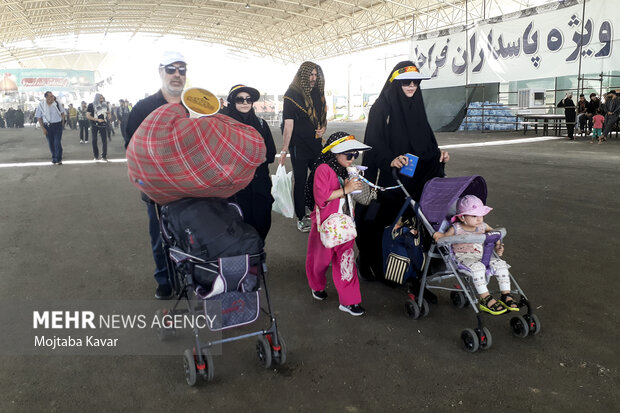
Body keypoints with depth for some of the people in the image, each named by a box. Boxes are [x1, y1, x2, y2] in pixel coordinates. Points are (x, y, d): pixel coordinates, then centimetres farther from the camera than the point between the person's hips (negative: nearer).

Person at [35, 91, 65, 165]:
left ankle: (58, 159, 3)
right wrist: (43, 128, -3)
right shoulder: (41, 105, -7)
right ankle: (54, 158, 26)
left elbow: (62, 113, 9)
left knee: (57, 142, -7)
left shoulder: (58, 103, -7)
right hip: (47, 126, 1)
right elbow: (39, 117, 1)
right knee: (51, 143, 10)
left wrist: (62, 122, 4)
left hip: (57, 125, -1)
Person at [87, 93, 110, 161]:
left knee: (104, 140, -6)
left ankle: (104, 156, -2)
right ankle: (96, 156, 16)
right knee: (94, 140, 5)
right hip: (94, 125, -2)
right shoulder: (91, 105, -4)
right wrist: (97, 119, -17)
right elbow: (88, 116, -9)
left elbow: (108, 112, 25)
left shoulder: (105, 105, 6)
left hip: (103, 125, 2)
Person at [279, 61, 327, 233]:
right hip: (299, 146, -6)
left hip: (316, 144, 6)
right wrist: (284, 150, -15)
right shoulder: (292, 94, -10)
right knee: (300, 181, 4)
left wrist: (323, 128, 0)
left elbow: (323, 116, 22)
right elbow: (288, 124, -14)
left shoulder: (318, 93, 9)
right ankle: (301, 217, 16)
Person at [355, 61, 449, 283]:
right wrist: (389, 160, -29)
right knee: (386, 219, -3)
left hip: (413, 177, 6)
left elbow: (426, 138, 18)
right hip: (388, 178, -6)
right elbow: (374, 141, -14)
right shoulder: (382, 107, -6)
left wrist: (437, 153, 0)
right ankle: (373, 265, 13)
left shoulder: (416, 107, 14)